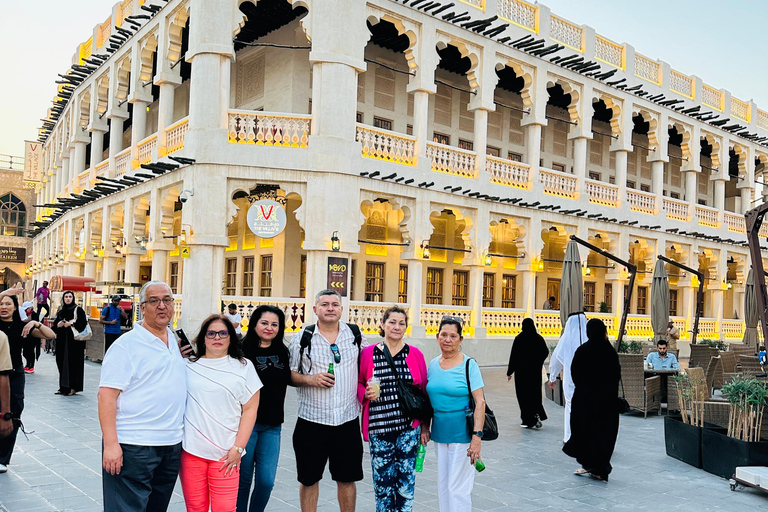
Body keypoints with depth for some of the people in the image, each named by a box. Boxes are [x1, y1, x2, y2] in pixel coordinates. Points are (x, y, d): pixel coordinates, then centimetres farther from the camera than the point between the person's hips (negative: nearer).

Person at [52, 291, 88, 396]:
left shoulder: (78, 310, 0)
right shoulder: (61, 311, 16)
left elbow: (83, 323, -8)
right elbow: (55, 324, 18)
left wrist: (71, 323, -17)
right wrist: (58, 325, -3)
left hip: (74, 340, -6)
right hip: (62, 340, 6)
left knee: (73, 362, -7)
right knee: (62, 362, 5)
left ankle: (73, 387, -4)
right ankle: (63, 387, 12)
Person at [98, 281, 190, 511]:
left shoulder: (175, 341, 11)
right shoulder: (127, 345, -10)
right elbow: (107, 395, -16)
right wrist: (110, 444, -21)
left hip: (172, 445, 7)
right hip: (133, 447, -7)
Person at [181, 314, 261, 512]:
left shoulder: (244, 367, 5)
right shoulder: (188, 366, 7)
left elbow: (250, 409, 1)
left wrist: (238, 448, -4)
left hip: (225, 454, -1)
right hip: (190, 451, 1)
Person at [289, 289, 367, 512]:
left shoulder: (355, 334, 4)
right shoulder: (303, 337, -1)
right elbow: (289, 374, 2)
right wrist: (310, 379, -16)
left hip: (348, 419, 1)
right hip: (312, 420, -1)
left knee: (347, 478, 10)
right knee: (309, 478, 10)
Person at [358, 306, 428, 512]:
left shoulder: (415, 354, 3)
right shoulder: (368, 353, 2)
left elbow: (424, 391, 7)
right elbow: (358, 384, 12)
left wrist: (424, 425, 7)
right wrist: (366, 393, -10)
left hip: (408, 428, 0)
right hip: (379, 428, 0)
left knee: (406, 480, 5)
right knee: (382, 480, 5)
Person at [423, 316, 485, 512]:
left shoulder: (469, 365, -9)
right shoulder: (433, 364, 6)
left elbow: (480, 402, -13)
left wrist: (477, 436, -19)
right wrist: (425, 428, 10)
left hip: (462, 435, -5)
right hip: (439, 433, 6)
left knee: (458, 488, -2)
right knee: (442, 486, 13)